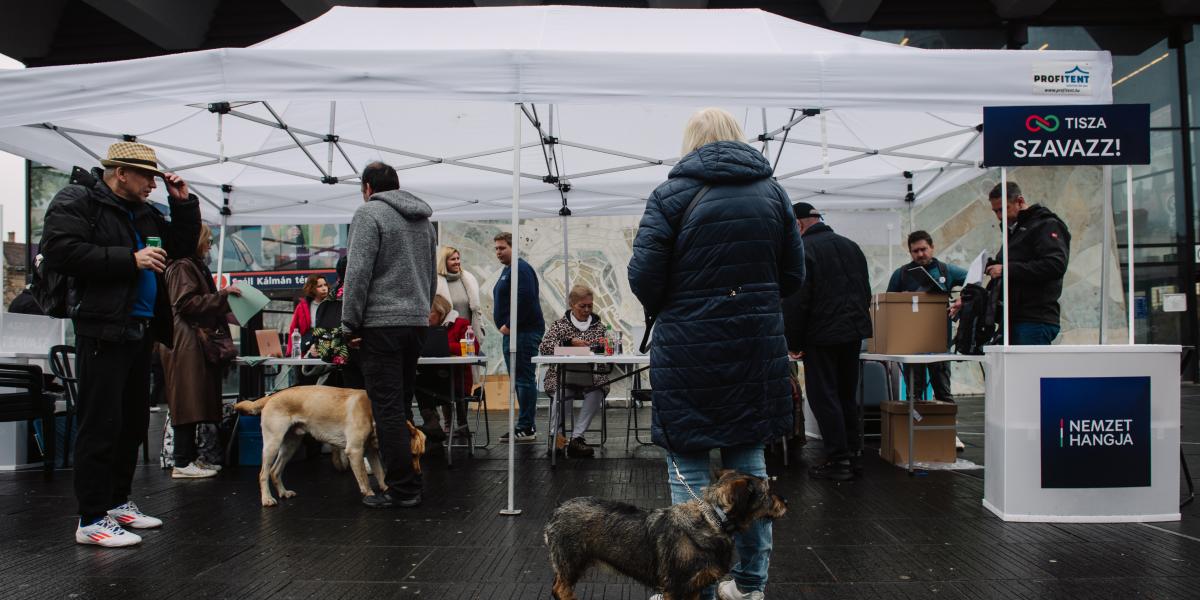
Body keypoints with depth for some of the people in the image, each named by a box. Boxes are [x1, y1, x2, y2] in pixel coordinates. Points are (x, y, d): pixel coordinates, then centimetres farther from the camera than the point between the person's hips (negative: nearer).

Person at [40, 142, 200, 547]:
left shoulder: (144, 213, 18)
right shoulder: (76, 201, -4)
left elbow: (183, 247, 25)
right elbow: (59, 251, -18)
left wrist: (183, 203, 12)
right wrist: (129, 259, -19)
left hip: (139, 330, 9)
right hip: (103, 330, -9)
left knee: (133, 422, 13)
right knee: (101, 425, -7)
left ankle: (117, 502, 25)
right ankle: (92, 520, -1)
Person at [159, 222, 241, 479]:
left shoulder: (196, 266, 24)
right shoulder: (182, 267, -8)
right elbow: (186, 303, -18)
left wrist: (224, 308, 21)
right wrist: (221, 296, -17)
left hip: (197, 343, 10)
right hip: (186, 344, -10)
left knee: (196, 401, 10)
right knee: (188, 401, -10)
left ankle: (192, 456, 14)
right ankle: (183, 463, -8)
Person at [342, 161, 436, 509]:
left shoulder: (370, 213, -5)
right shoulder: (424, 220, 19)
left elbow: (358, 272, -14)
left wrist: (351, 323, -9)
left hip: (381, 324, -8)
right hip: (417, 323, 8)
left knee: (388, 409, -5)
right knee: (402, 406, 15)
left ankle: (401, 490, -3)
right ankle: (410, 483, 19)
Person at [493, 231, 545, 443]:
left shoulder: (520, 269, -11)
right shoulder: (508, 270, 22)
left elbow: (525, 298, -23)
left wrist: (509, 325, -18)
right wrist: (505, 325, 17)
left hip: (524, 332, -11)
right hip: (513, 333, 11)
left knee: (524, 379, -9)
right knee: (519, 379, 11)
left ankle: (525, 428, -8)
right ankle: (527, 426, 16)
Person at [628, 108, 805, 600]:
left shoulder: (671, 195, -7)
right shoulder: (771, 192, 7)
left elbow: (642, 279, -11)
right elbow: (794, 274, 9)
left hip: (688, 352, -4)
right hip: (756, 351, 5)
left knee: (688, 467, 4)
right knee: (748, 458, 15)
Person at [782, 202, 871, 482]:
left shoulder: (802, 250, -12)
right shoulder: (851, 246, 13)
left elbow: (796, 302, -15)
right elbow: (866, 292, 18)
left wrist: (794, 343, -8)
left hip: (822, 335, -7)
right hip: (855, 332, 7)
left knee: (824, 398, 0)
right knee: (847, 395, 16)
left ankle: (838, 460, 0)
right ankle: (853, 454, 20)